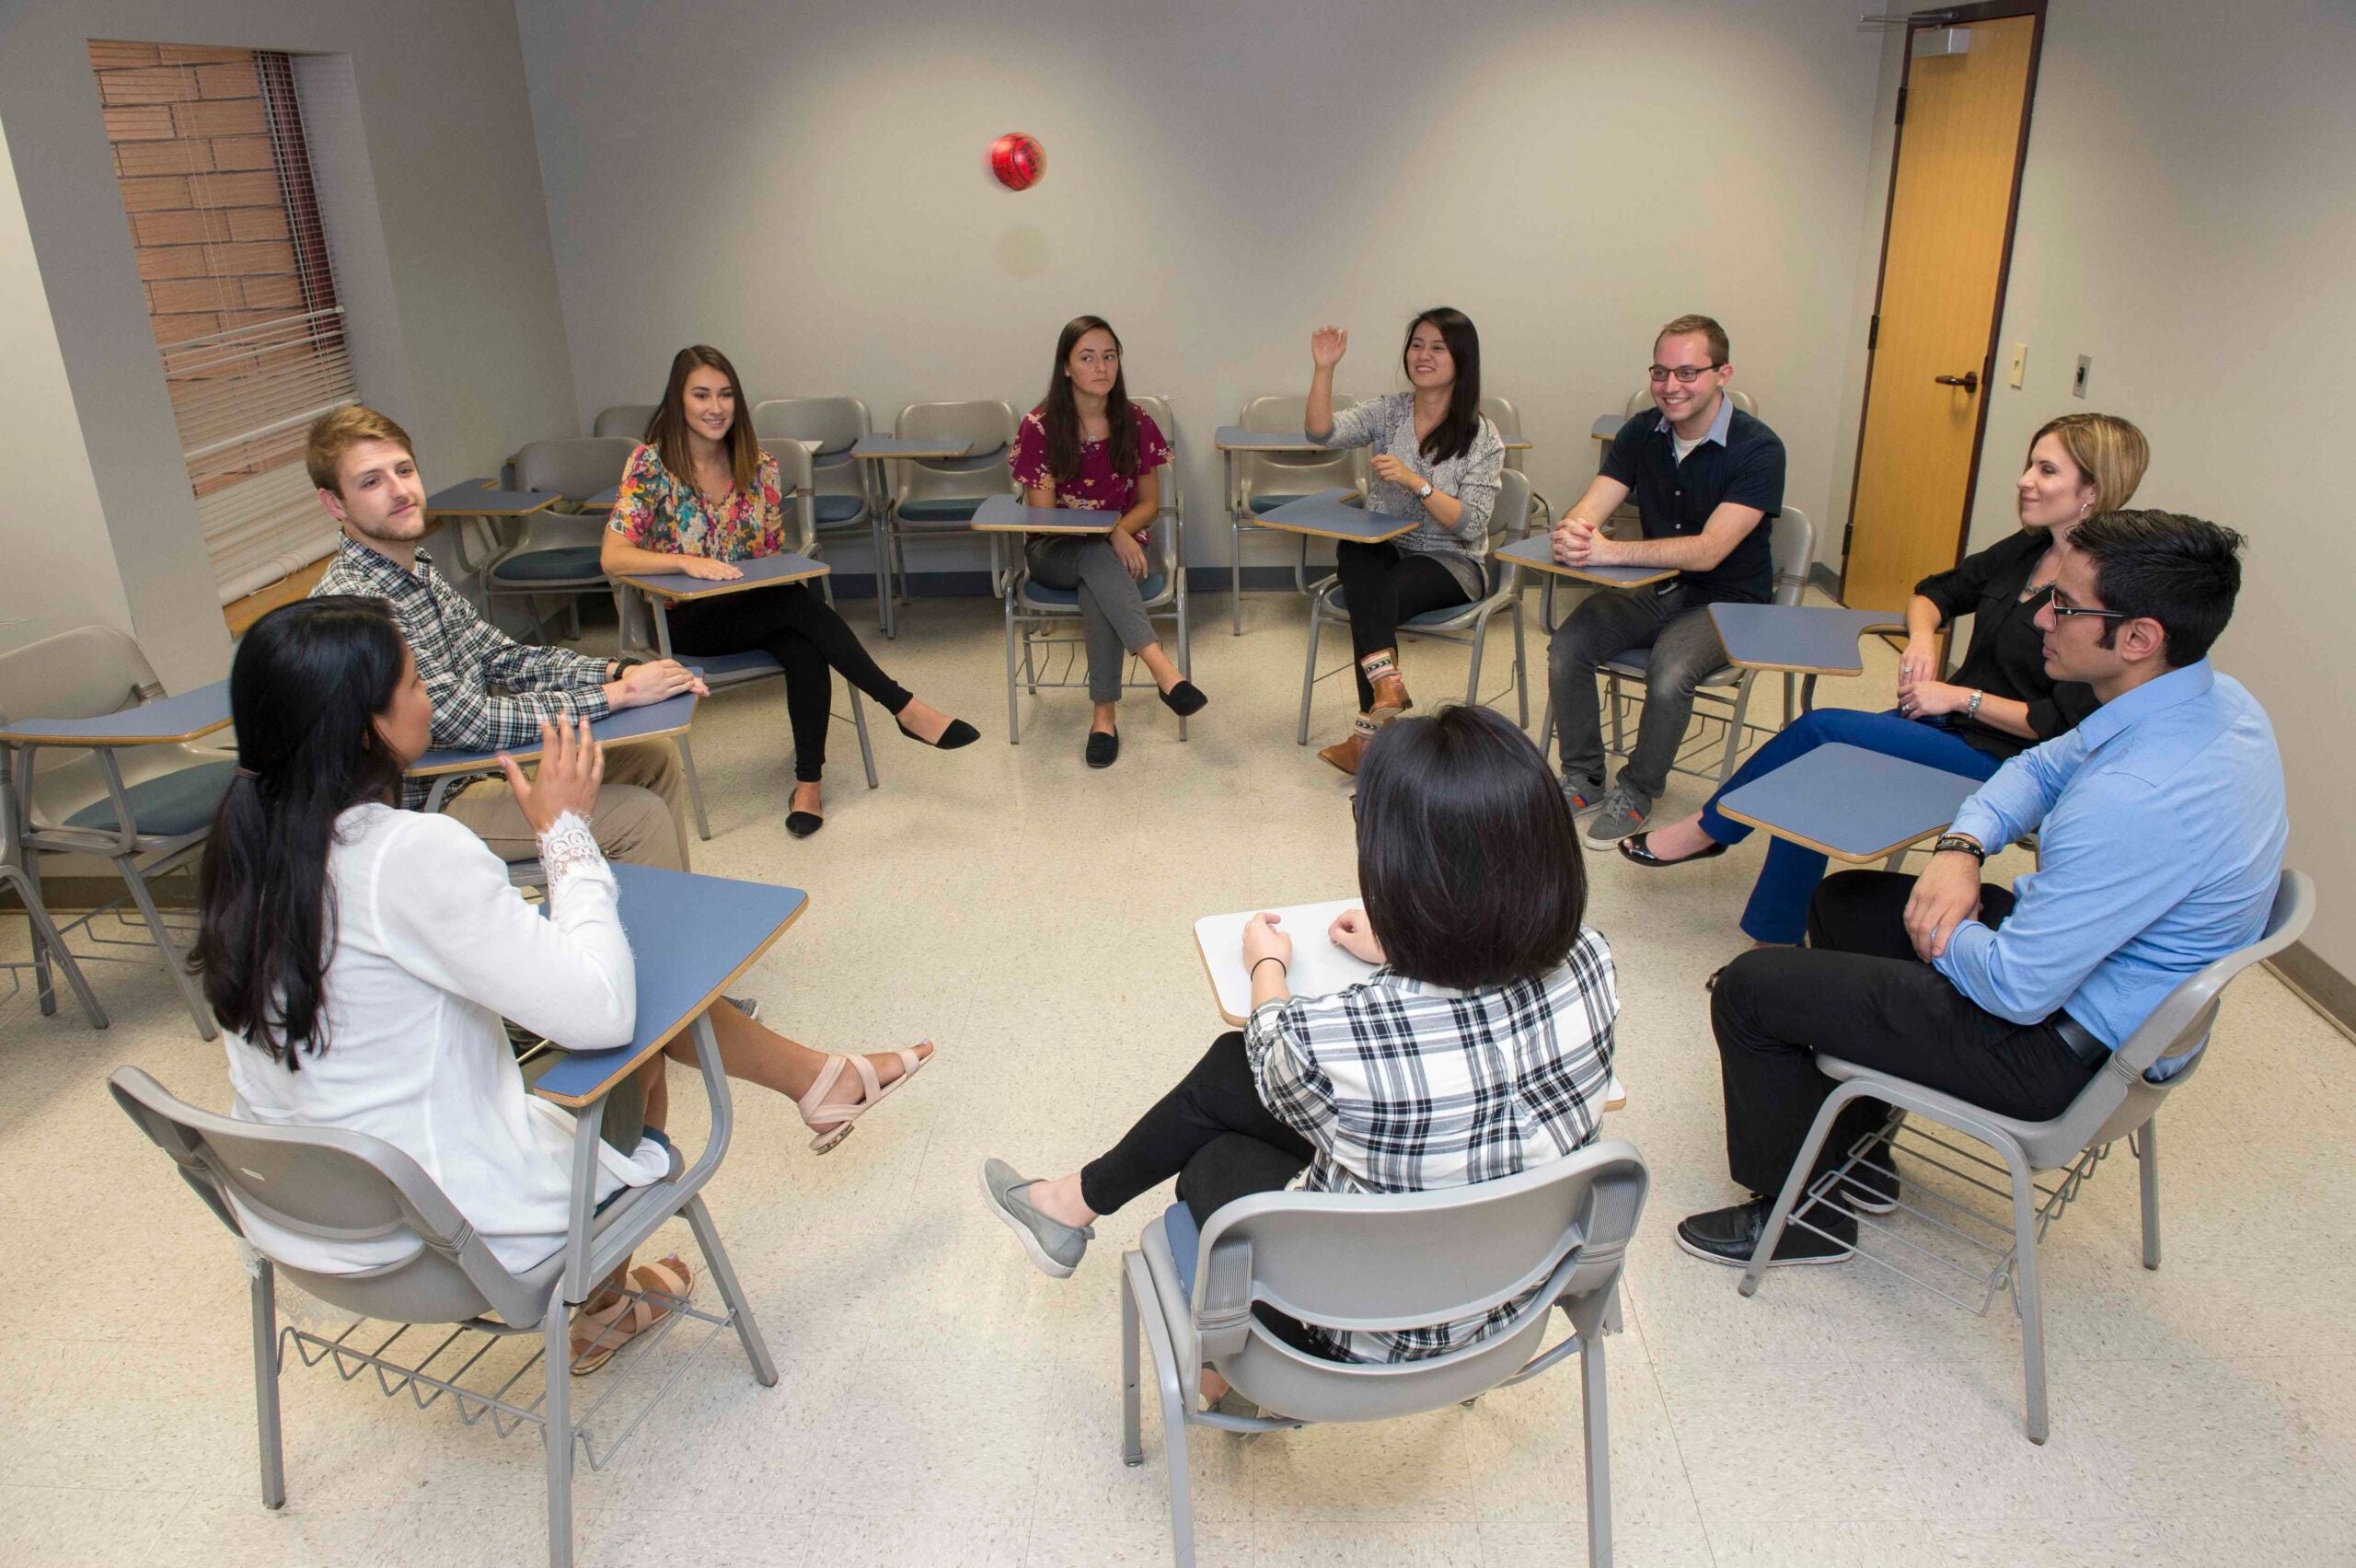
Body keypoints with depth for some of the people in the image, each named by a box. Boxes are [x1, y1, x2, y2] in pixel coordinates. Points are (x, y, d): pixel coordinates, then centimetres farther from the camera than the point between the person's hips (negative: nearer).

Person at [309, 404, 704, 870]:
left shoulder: (420, 570, 4)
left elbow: (504, 658, 9)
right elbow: (469, 722, -28)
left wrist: (619, 671, -7)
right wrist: (618, 693, -23)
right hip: (430, 806, -9)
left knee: (657, 757, 12)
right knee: (641, 817, -18)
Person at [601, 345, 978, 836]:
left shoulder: (759, 465, 5)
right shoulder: (652, 464, -7)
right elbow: (612, 557, -16)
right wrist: (686, 562, -32)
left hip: (759, 610, 4)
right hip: (686, 621, -4)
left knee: (805, 649, -32)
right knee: (799, 603, -32)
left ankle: (809, 783, -26)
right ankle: (904, 707, -30)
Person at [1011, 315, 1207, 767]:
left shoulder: (1136, 424, -1)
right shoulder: (1039, 428, -7)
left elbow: (1149, 503, 6)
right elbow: (1043, 515, -8)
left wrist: (1121, 531, -17)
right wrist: (1107, 535, -23)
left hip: (1121, 545, 1)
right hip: (1055, 551, -1)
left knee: (1097, 591, -35)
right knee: (1098, 558, -38)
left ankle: (1105, 715, -33)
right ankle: (1163, 670, -50)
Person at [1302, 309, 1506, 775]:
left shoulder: (1481, 436, -4)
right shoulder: (1388, 412, 6)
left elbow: (1471, 526, -13)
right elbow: (1323, 432, -10)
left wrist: (1414, 481, -23)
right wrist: (1323, 369, -24)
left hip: (1451, 561, -3)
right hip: (1384, 547, 3)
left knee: (1370, 599, -31)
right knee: (1354, 554, -33)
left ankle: (1369, 731, -27)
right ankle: (1387, 681, -42)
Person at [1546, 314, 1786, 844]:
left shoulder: (1758, 449, -18)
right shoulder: (1642, 432, 0)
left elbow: (1708, 551, -28)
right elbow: (1588, 510, -9)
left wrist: (1610, 551, -38)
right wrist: (1571, 531, -36)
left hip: (1726, 600, -5)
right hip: (1654, 588, 5)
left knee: (1669, 674, -32)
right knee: (1565, 649, -19)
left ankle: (1637, 795, -7)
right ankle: (1582, 782, -1)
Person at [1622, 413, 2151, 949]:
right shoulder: (2026, 550, 8)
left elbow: (2065, 724, -21)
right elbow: (1934, 592, 22)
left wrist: (1961, 697, -15)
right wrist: (1922, 639, 1)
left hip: (2005, 760, -8)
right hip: (1952, 724, 8)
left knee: (1821, 730, -20)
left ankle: (1707, 829, -2)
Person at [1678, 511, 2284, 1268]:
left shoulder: (2139, 800, -36)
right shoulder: (2212, 697, -5)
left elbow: (2019, 990, -30)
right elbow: (2042, 767, 10)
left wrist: (1941, 935, -9)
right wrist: (1960, 847, -8)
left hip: (2060, 1046, -10)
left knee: (1751, 988, -8)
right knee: (1843, 900, 24)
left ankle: (1796, 1211, 15)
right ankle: (1853, 1150, 33)